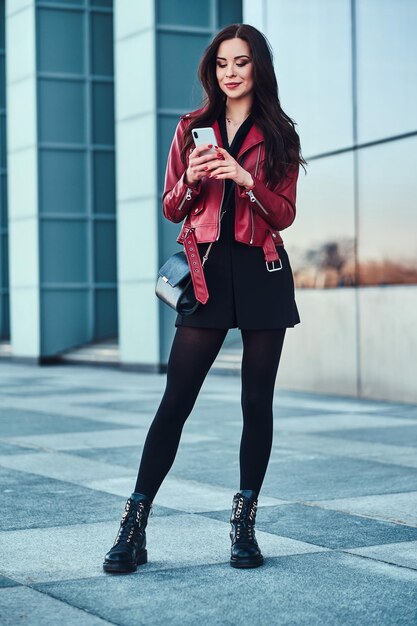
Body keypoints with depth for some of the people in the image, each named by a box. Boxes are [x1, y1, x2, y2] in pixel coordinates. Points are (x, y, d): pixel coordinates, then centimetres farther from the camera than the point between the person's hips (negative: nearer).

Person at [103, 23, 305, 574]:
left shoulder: (279, 135, 8)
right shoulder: (192, 129, 10)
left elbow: (284, 215, 2)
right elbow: (172, 209, 11)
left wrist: (246, 180, -15)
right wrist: (191, 181, -10)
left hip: (263, 274, 1)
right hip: (207, 271, 0)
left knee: (257, 402, 3)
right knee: (175, 401, -5)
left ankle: (245, 524, 13)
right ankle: (134, 527, -3)